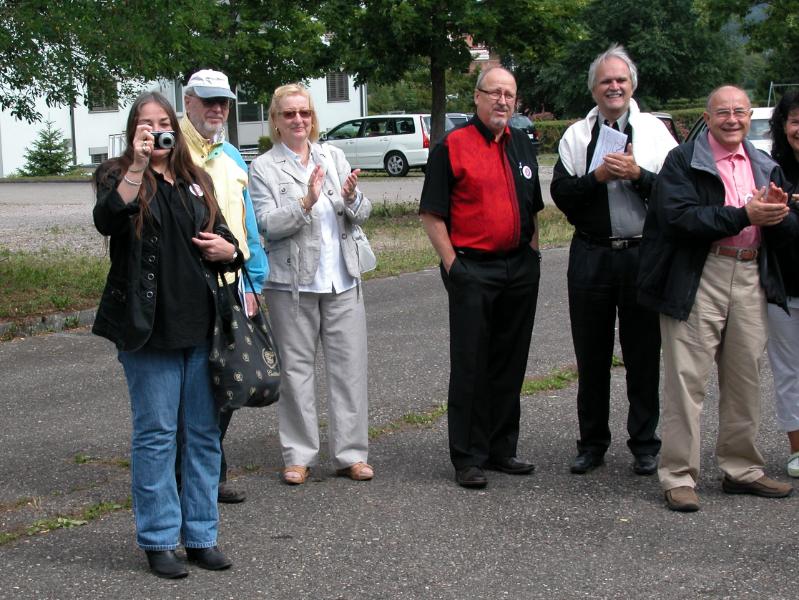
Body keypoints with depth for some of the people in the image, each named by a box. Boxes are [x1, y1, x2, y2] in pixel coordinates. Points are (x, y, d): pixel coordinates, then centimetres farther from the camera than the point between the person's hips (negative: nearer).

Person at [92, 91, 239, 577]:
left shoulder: (197, 181, 15)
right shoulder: (119, 176, 1)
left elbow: (224, 236, 25)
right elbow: (107, 220, -21)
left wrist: (229, 251, 2)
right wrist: (137, 167, -28)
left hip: (201, 323, 5)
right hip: (148, 325, -5)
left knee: (204, 432, 8)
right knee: (156, 434, 0)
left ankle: (202, 536, 18)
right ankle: (159, 541, 9)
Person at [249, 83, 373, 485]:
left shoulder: (334, 157, 10)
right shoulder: (263, 168, 0)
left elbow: (362, 215, 7)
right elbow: (268, 224, -11)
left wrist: (350, 198, -15)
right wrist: (307, 202, -24)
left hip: (342, 278, 3)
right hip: (292, 282, -3)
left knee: (349, 365, 3)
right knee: (296, 368, 2)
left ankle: (350, 453, 10)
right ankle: (298, 456, 11)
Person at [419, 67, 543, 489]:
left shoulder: (522, 145, 13)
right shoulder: (452, 146, -6)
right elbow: (432, 215, -7)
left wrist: (533, 255, 12)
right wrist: (452, 264, -12)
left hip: (520, 270, 6)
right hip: (473, 271, -6)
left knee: (510, 364, 12)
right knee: (470, 367, -1)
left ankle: (501, 449, 23)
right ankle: (468, 459, 7)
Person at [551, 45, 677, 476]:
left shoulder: (655, 130, 5)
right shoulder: (576, 136, 7)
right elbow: (561, 194, -1)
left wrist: (638, 174, -17)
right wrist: (597, 177, -15)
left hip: (644, 255, -1)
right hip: (591, 257, 1)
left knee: (643, 355, 5)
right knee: (591, 356, 8)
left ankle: (644, 445, 16)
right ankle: (592, 444, 19)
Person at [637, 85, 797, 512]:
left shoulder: (765, 167, 17)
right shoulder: (683, 161, -2)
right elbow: (679, 217, -17)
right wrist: (744, 214, -20)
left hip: (751, 279, 6)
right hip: (698, 280, -6)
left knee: (745, 381, 11)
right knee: (687, 381, -4)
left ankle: (741, 469, 23)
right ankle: (678, 477, 1)